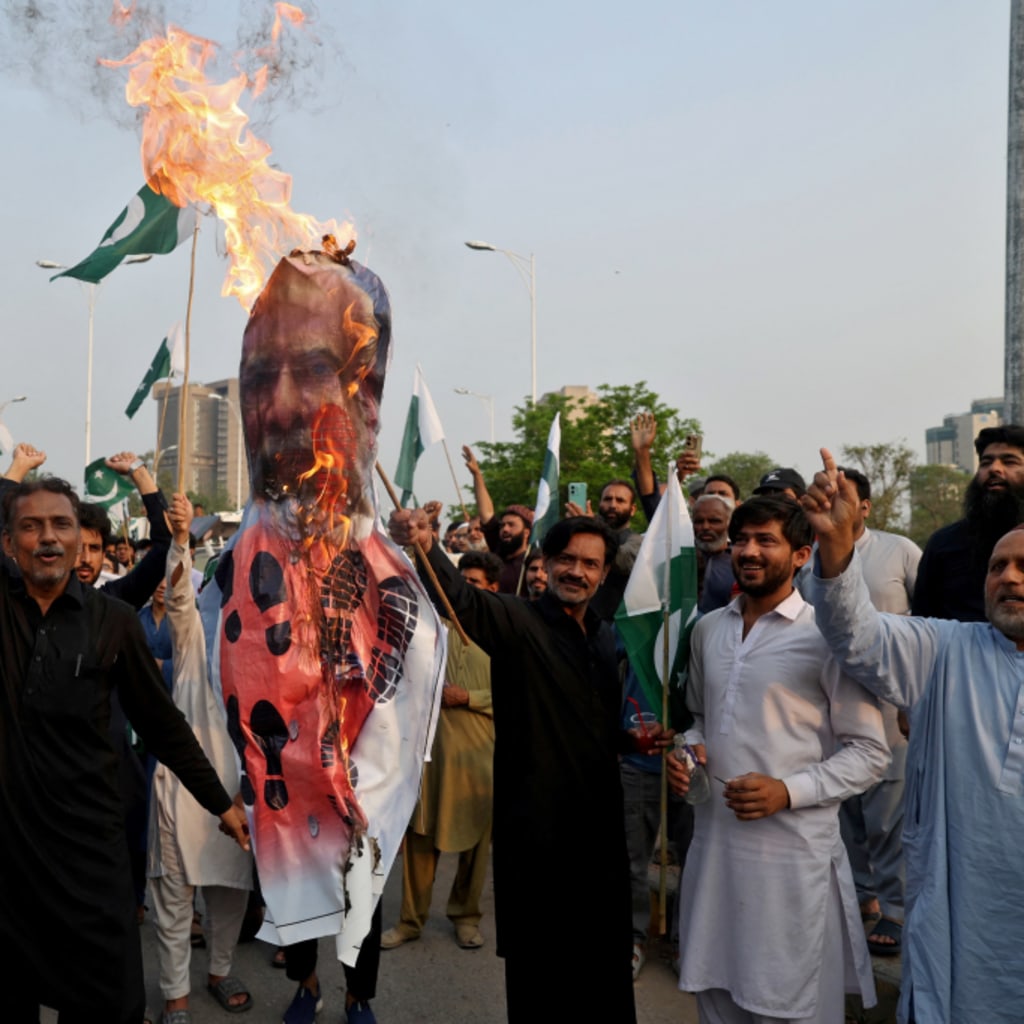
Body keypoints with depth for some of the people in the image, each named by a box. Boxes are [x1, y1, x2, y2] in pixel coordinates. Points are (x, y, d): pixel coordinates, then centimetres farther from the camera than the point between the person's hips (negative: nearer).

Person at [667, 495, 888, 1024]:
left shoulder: (825, 634, -11)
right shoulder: (708, 628, 7)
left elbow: (869, 752, -8)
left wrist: (788, 791, -19)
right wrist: (690, 750, 0)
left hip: (793, 850, -5)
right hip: (713, 838, 5)